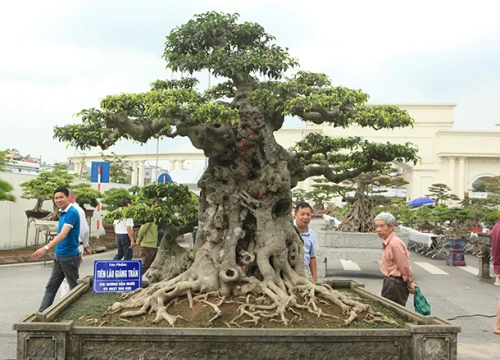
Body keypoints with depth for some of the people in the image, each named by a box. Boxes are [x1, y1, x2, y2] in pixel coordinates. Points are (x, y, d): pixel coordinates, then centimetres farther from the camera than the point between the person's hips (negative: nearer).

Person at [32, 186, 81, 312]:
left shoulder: (72, 213, -19)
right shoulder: (62, 213, 10)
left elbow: (63, 234, -29)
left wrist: (46, 248, -38)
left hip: (69, 257, -9)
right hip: (59, 256, 9)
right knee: (51, 287, 10)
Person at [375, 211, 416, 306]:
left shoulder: (395, 243, -23)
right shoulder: (387, 242, 9)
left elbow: (404, 267, -18)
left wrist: (409, 284, -7)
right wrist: (410, 283, 18)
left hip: (395, 284, -10)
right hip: (389, 281, 10)